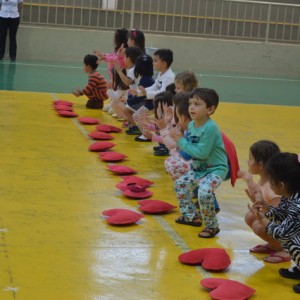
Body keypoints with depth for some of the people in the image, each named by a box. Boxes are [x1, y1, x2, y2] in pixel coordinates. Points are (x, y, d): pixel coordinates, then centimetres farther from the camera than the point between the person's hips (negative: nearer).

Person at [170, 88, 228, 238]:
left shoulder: (210, 128, -26)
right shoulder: (192, 125, 0)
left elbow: (202, 152, -30)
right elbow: (191, 149, 8)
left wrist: (181, 141, -23)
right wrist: (179, 139, -9)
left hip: (215, 169, -9)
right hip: (198, 168, 10)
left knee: (204, 192, -28)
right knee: (180, 184, 15)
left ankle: (212, 226, -8)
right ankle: (190, 216, 30)